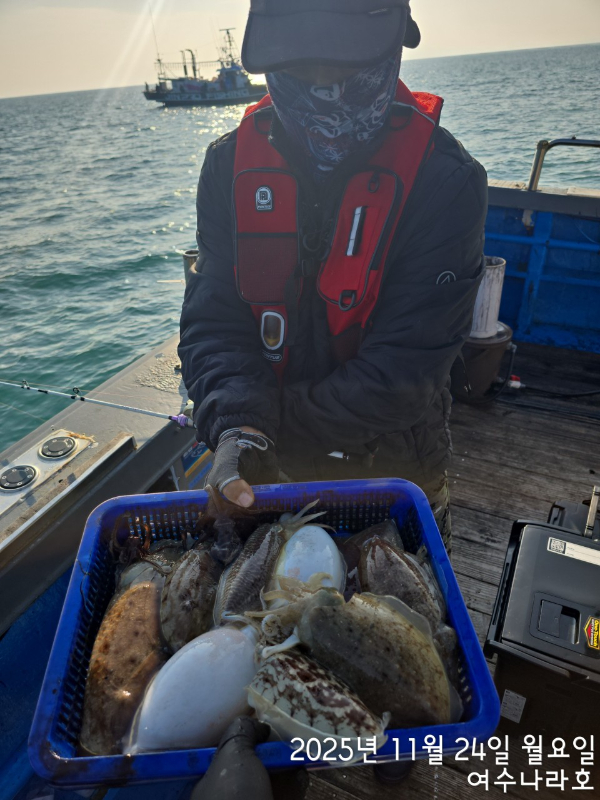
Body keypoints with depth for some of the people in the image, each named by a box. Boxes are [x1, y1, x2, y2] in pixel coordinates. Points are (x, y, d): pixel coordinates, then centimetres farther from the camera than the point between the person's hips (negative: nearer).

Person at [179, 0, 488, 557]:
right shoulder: (232, 164, -10)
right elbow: (214, 318, -15)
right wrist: (237, 423, -33)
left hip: (391, 472, -2)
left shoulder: (445, 180, -21)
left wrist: (277, 424, -23)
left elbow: (403, 370, -25)